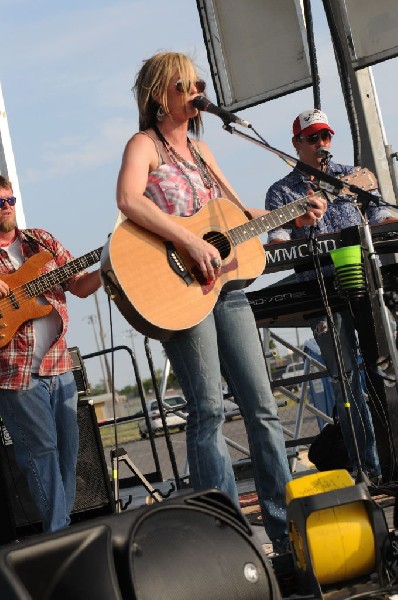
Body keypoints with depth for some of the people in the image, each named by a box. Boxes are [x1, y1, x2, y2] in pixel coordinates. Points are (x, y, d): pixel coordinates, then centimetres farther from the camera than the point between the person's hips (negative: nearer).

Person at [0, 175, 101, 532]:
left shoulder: (41, 242, 11)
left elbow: (80, 286, 10)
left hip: (58, 364, 5)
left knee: (67, 448, 11)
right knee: (42, 449, -3)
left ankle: (62, 525, 23)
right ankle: (60, 532, 5)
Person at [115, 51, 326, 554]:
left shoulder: (198, 147, 20)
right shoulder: (145, 144, -2)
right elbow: (128, 200, -23)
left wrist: (296, 216, 13)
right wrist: (192, 242, -28)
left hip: (222, 283, 7)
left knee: (261, 407, 5)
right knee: (208, 410, -9)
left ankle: (286, 527, 12)